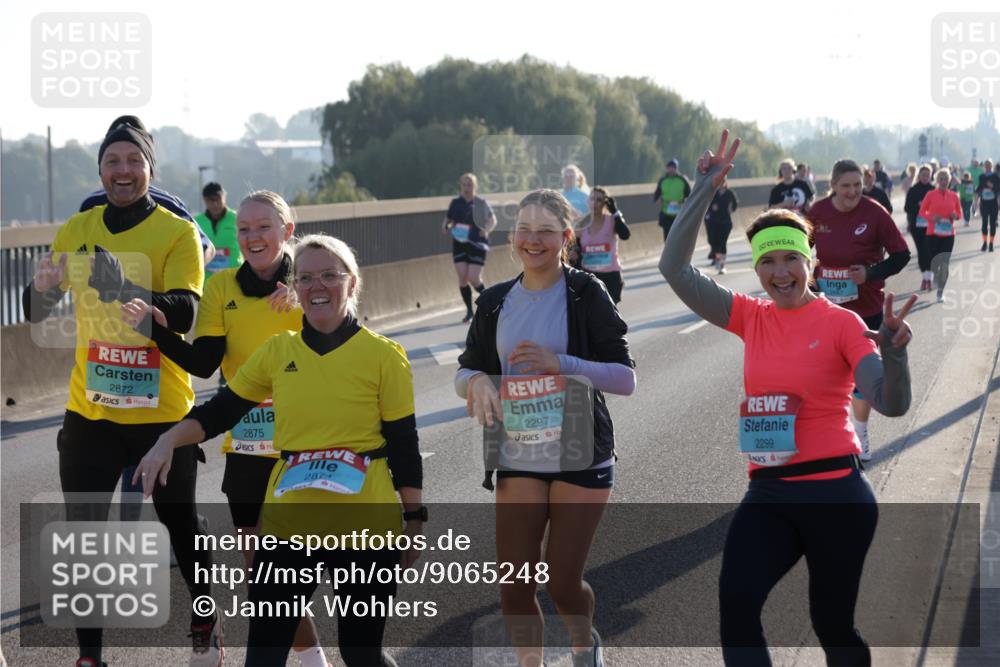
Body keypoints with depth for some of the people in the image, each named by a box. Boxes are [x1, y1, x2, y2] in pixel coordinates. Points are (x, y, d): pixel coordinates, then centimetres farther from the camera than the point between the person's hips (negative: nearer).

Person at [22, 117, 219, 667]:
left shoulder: (177, 233, -10)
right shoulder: (77, 231, 4)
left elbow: (184, 314, -23)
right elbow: (35, 312, 4)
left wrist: (127, 292, -41)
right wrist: (42, 289, -20)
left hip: (162, 412, -3)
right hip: (90, 411, 3)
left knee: (179, 521, 13)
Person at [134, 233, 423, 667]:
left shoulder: (383, 355, -2)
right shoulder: (277, 352, 7)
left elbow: (403, 444, 0)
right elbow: (221, 411, 11)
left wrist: (414, 519, 0)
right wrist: (167, 442, -4)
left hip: (366, 524, -3)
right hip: (288, 520, 3)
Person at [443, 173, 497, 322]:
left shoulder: (481, 203, -4)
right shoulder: (455, 203, 5)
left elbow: (492, 220, 2)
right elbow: (448, 219, 16)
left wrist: (487, 230, -18)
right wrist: (446, 227, -6)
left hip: (477, 244, -3)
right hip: (459, 244, 3)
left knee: (474, 278, -10)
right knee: (462, 278, -4)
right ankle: (469, 310, 10)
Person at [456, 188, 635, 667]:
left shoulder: (586, 294, -5)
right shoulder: (495, 302, 7)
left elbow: (626, 378, -8)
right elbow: (465, 371, 11)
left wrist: (559, 363, -22)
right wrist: (477, 381, -13)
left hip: (580, 459, -3)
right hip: (518, 460, 3)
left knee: (563, 580, 1)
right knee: (513, 583, -2)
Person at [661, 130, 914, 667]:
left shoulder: (841, 324, -6)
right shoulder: (751, 319, 5)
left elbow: (892, 405, -13)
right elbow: (675, 268, 1)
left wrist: (894, 354, -33)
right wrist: (705, 191, -3)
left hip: (834, 494, -3)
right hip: (767, 494, 3)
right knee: (735, 605, -21)